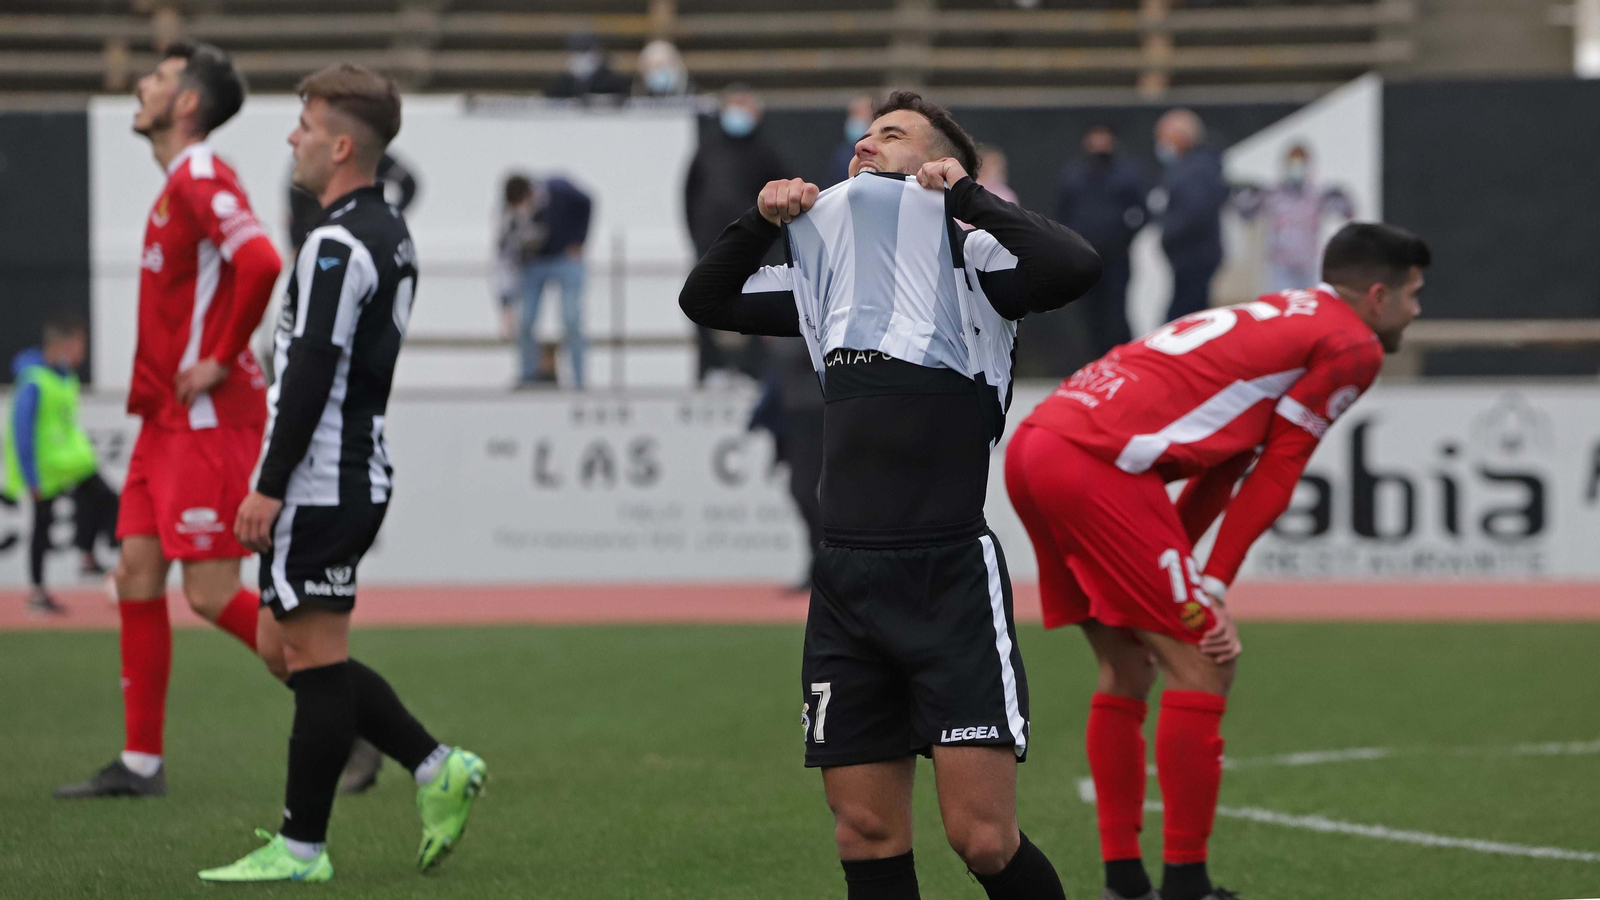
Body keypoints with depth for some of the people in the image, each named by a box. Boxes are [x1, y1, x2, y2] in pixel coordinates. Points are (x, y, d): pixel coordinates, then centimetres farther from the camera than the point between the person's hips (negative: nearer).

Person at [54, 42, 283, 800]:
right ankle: (140, 762, 11)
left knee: (213, 593, -10)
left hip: (208, 420, -10)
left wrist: (221, 360, -22)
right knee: (136, 576, 7)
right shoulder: (179, 184, 16)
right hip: (167, 418, 10)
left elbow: (260, 262, -31)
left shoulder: (200, 178, -15)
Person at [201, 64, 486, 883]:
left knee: (313, 655, -4)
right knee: (283, 648, 14)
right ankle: (436, 769, 12)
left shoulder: (337, 245, -16)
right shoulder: (391, 233, 16)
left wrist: (268, 488, -19)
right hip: (361, 473, 10)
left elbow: (311, 373, -21)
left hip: (319, 485, -10)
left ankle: (302, 847, 1)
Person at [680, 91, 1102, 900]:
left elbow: (1074, 268, -20)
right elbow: (705, 300, 27)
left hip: (951, 582, -6)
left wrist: (965, 196, -11)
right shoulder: (831, 270, 18)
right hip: (845, 582, 6)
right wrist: (762, 220, 10)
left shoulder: (970, 261, -1)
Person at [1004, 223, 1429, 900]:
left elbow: (1219, 471, 23)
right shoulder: (1352, 344, 3)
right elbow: (1274, 476, 0)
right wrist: (1214, 585, 1)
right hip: (1098, 463, -9)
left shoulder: (1274, 318, 30)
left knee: (1128, 663, 18)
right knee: (1202, 664, -3)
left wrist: (1177, 579, 16)